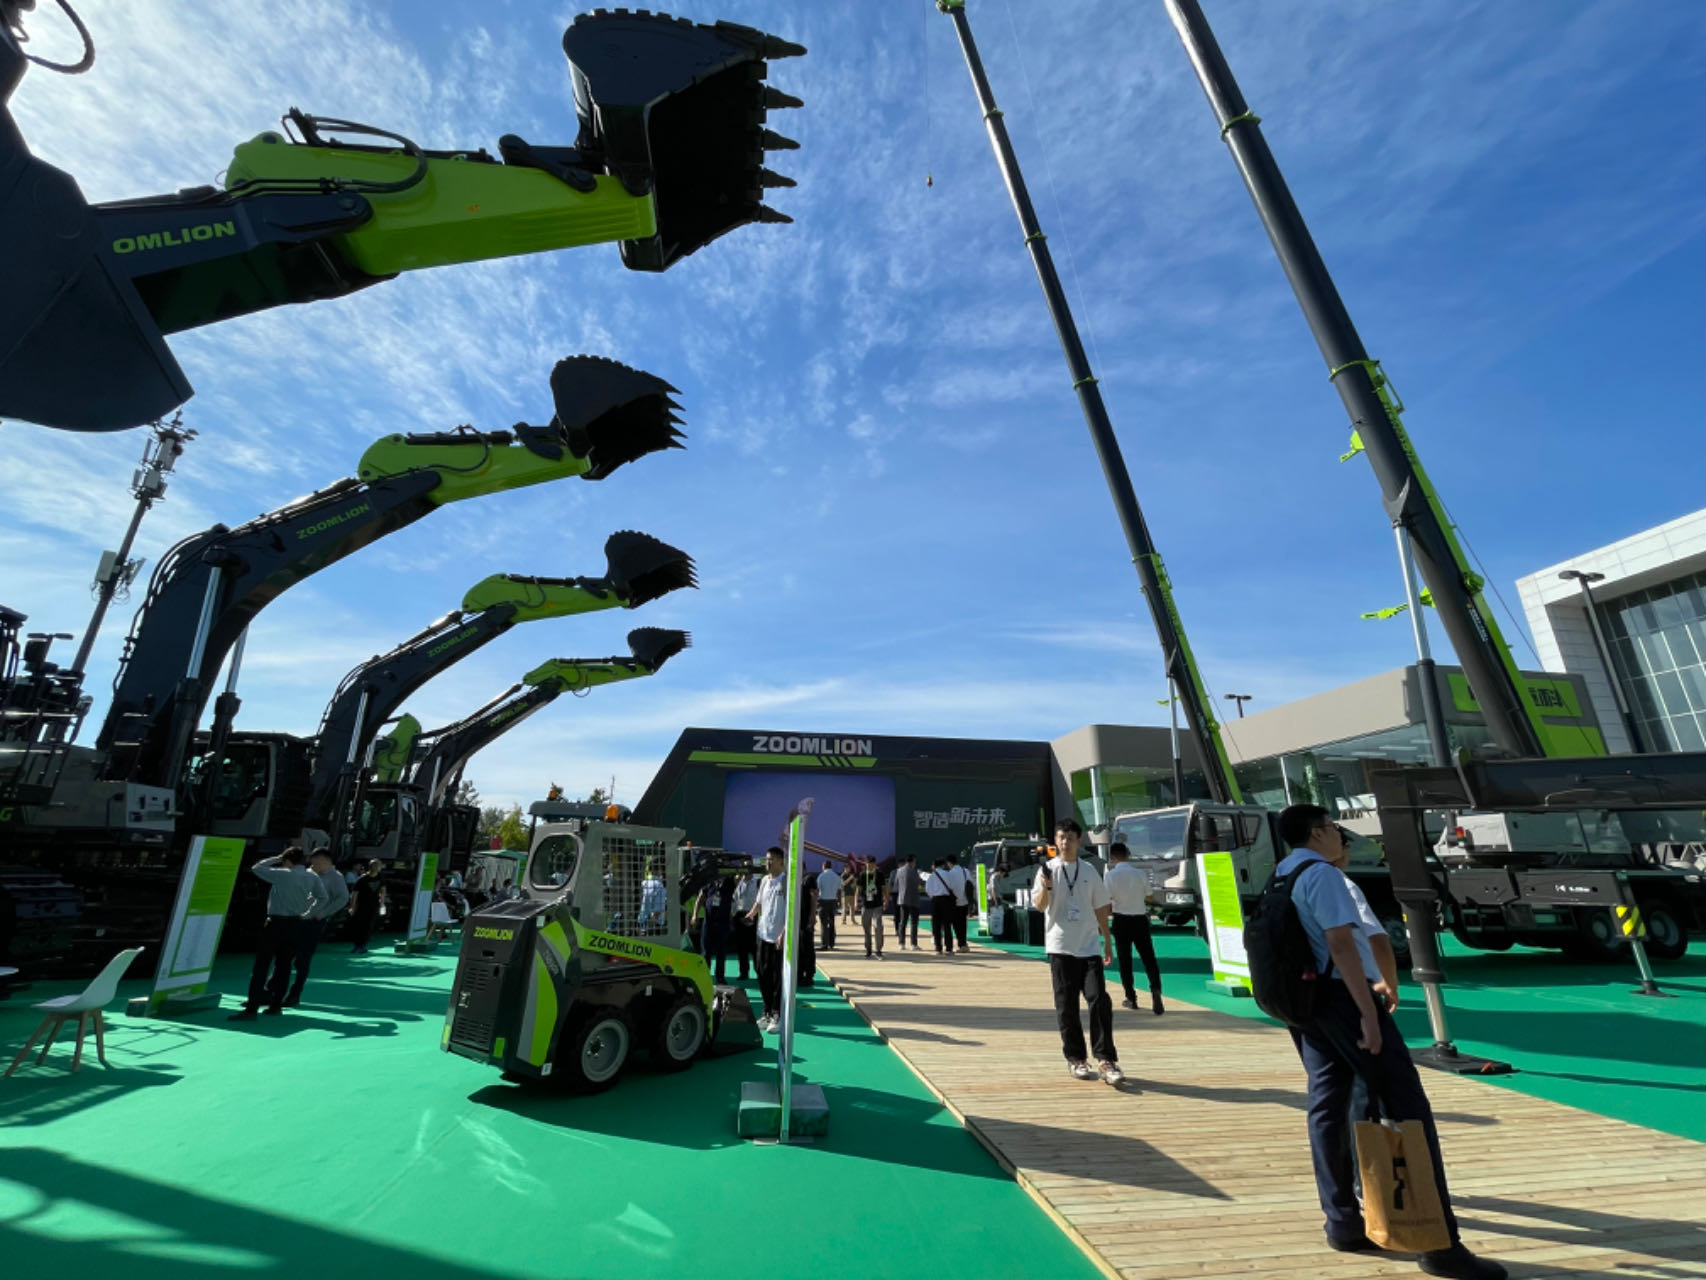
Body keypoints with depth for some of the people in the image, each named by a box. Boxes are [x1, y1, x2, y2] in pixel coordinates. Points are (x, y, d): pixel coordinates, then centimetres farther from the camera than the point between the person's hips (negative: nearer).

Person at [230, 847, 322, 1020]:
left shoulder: (282, 874, -11)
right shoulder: (312, 877, 4)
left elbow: (256, 868, 0)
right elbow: (322, 897, 12)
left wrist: (275, 858, 8)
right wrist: (309, 914, 23)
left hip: (277, 923, -5)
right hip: (296, 924, 5)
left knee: (261, 965, -2)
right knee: (283, 965, 14)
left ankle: (252, 1009, -4)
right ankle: (276, 1004, 20)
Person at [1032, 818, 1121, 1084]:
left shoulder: (1089, 871, 7)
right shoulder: (1048, 869, -1)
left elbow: (1100, 907, 15)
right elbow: (1039, 906, -7)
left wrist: (1108, 941, 14)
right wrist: (1046, 888, -27)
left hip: (1089, 947, 2)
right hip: (1060, 947, -2)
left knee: (1100, 1001, -6)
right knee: (1066, 1005, 4)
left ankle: (1106, 1059, 4)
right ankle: (1075, 1058, 18)